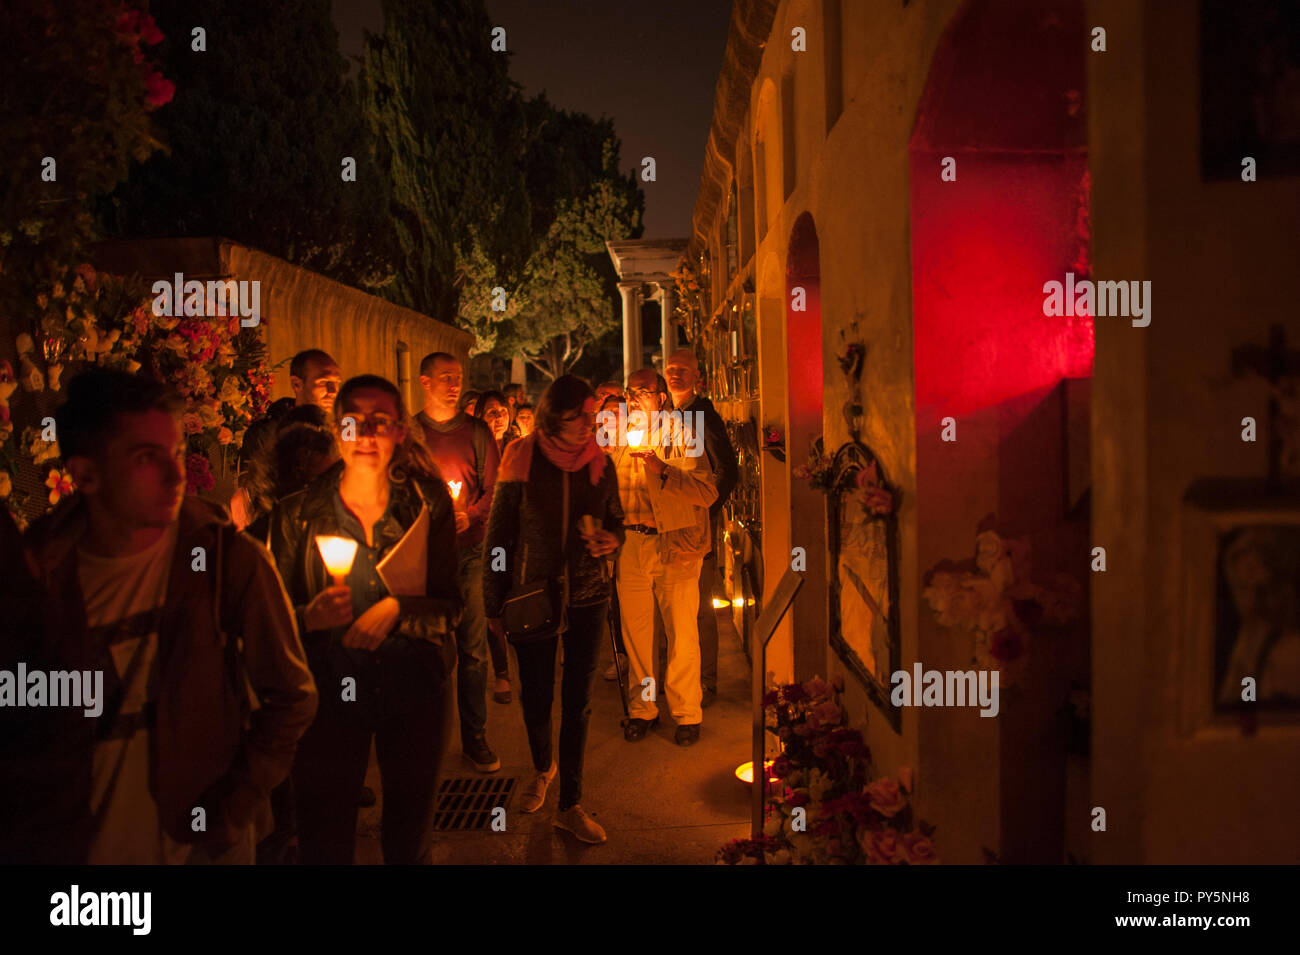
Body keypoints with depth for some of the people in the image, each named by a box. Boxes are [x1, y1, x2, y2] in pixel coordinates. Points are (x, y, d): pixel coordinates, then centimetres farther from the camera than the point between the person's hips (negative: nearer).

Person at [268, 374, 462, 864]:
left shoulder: (429, 504, -2)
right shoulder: (299, 513, -3)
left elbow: (450, 604, 0)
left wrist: (396, 609, -18)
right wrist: (312, 617, -21)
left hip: (414, 686, 1)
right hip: (330, 690, 0)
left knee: (410, 835, 17)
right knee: (325, 841, 9)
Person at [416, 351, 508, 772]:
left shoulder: (477, 432, 8)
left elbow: (494, 489, 7)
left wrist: (470, 515, -11)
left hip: (469, 552, 1)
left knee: (473, 649, 2)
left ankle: (475, 736, 12)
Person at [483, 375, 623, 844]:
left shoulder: (600, 464, -1)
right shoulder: (522, 462, -8)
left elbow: (616, 519, 12)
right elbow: (497, 536, -3)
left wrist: (611, 538, -13)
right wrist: (494, 606, -1)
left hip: (587, 598, 2)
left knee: (577, 703, 6)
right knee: (535, 698, 10)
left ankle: (570, 805, 21)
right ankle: (543, 768, 43)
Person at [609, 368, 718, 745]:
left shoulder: (681, 435, -1)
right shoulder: (619, 437, 13)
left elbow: (708, 491, -12)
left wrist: (664, 472, -22)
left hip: (676, 545, -4)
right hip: (630, 543, 4)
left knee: (682, 635, -1)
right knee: (635, 631, 8)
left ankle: (687, 713, 13)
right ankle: (642, 709, 22)